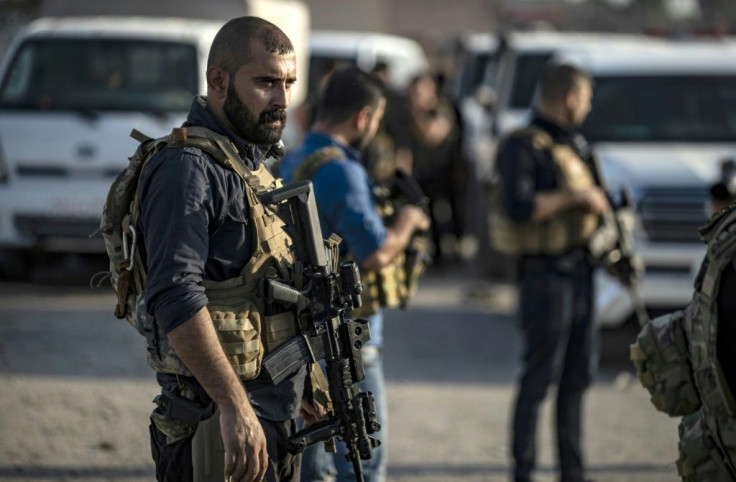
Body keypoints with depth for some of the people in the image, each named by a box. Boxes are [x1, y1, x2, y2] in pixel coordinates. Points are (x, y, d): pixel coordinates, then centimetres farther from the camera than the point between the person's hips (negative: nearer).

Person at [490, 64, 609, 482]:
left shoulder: (573, 145, 15)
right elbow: (517, 207, -25)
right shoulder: (523, 147, -12)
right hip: (546, 274, -9)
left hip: (580, 271, 9)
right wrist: (576, 197, -20)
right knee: (541, 376, -5)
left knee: (579, 375, 13)